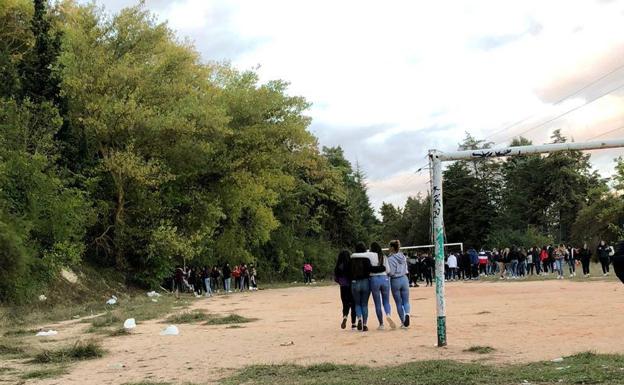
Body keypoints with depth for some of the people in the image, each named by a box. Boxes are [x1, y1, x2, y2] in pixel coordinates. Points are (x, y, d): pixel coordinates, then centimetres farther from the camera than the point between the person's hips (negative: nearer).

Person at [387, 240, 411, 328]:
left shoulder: (390, 259, -14)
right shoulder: (403, 257, 4)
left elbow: (391, 272, -16)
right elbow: (406, 269, 11)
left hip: (395, 281, -4)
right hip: (404, 279, 4)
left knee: (398, 303, 8)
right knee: (406, 301, 9)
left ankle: (403, 322, 11)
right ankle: (407, 314, -21)